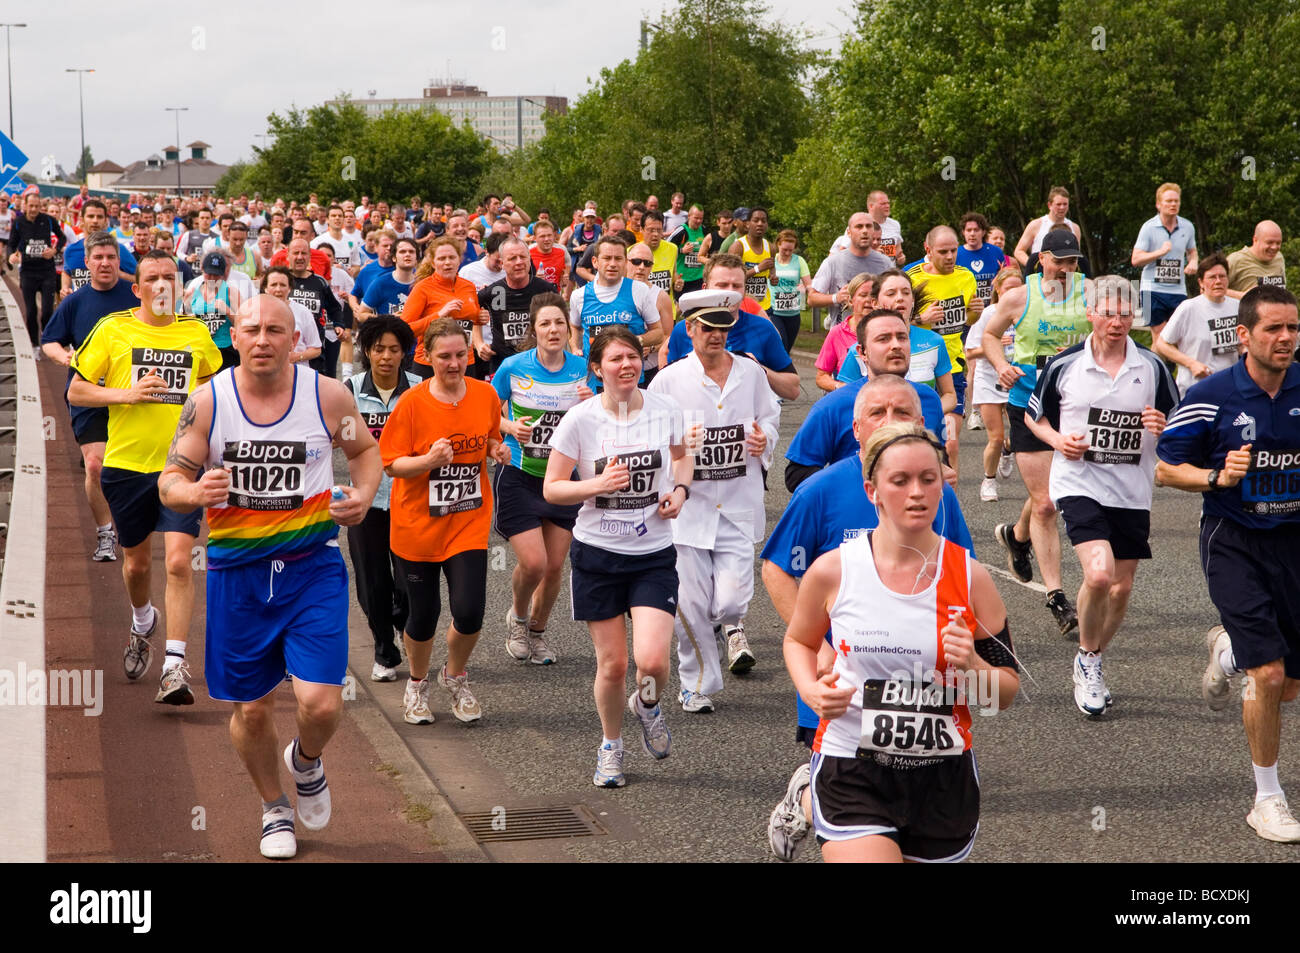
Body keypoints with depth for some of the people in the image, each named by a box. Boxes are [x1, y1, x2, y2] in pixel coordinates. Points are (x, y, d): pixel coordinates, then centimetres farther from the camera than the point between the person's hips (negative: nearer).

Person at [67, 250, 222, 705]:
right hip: (127, 463, 0)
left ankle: (175, 666, -12)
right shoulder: (112, 330, -1)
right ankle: (142, 622, 47)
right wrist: (126, 394, -13)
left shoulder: (196, 332, 5)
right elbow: (75, 391, 1)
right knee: (136, 563, 14)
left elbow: (213, 377, 25)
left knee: (179, 562, -13)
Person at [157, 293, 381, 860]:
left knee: (322, 703, -12)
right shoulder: (208, 402, -5)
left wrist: (364, 495, -6)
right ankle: (274, 808, 37)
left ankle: (306, 761, 25)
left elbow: (364, 450, 14)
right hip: (237, 570, 1)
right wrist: (192, 492, -23)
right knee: (251, 709, 10)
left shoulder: (328, 396, -5)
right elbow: (170, 481, 0)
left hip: (313, 564, -1)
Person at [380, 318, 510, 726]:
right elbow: (391, 463, -9)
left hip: (469, 523, 2)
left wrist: (497, 450, -6)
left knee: (469, 611, -9)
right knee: (423, 615, 6)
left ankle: (455, 677, 21)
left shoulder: (485, 394, 0)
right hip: (417, 524, -2)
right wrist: (429, 460, -26)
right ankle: (417, 684, 35)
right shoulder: (412, 402, -11)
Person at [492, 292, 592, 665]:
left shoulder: (583, 370, -3)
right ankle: (517, 616, 21)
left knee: (555, 566, 7)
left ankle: (537, 630, 33)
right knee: (533, 562, -11)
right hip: (519, 476, -3)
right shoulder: (513, 367, -9)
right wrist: (511, 428, -16)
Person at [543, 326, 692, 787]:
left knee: (652, 660, -14)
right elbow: (552, 489, -5)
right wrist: (599, 484, -21)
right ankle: (611, 746, 32)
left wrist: (680, 489, -1)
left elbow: (681, 455, 18)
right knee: (612, 663, 5)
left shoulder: (666, 409, -3)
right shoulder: (580, 419, -9)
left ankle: (648, 705, 23)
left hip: (654, 554, 1)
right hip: (597, 553, -1)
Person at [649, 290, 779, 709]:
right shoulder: (669, 380, -1)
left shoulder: (751, 374, 6)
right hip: (688, 503, -1)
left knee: (730, 600, -8)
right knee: (690, 605, -2)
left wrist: (764, 441, -3)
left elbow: (770, 418, 19)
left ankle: (732, 625, 30)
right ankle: (696, 683, 19)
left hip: (739, 505, 1)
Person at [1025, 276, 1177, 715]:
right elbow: (1033, 416, 10)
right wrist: (1058, 440, -9)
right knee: (1098, 574, -22)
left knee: (1121, 588, 7)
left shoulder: (1152, 367, 1)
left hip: (1132, 492, 3)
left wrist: (1163, 428, -15)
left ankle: (1090, 665, 31)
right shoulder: (1064, 365, -2)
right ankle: (1087, 657, 4)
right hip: (1079, 484, -3)